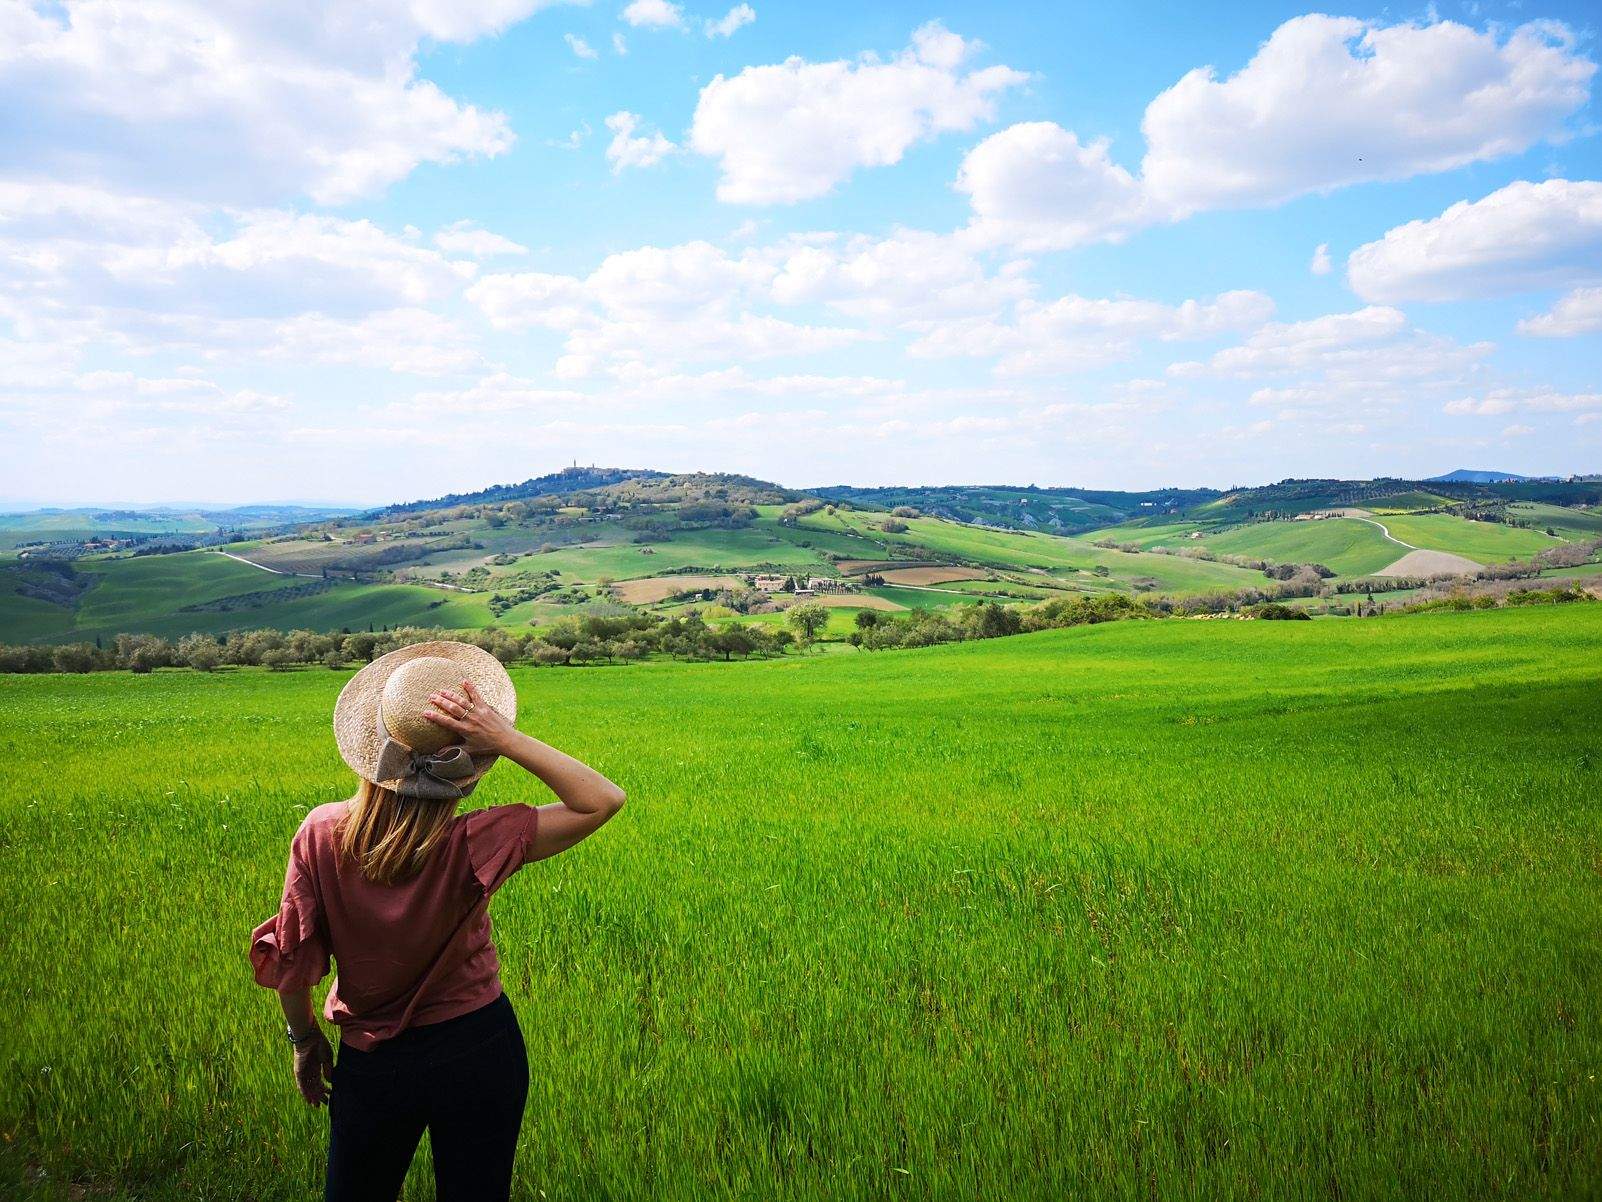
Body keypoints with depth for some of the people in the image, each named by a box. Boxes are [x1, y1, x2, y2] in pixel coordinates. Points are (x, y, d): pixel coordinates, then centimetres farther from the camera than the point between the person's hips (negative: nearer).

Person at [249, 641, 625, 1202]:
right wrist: (507, 740, -28)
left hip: (372, 1064, 2)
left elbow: (292, 958, -7)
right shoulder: (470, 845, -25)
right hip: (478, 1050, -2)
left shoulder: (320, 834, -18)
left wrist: (304, 1038, 11)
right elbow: (604, 799, -22)